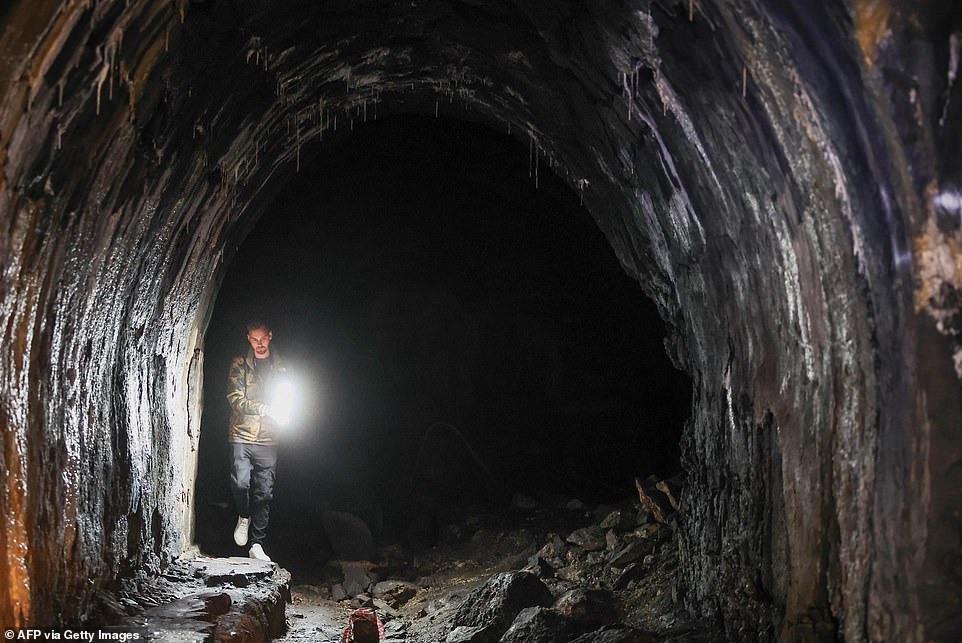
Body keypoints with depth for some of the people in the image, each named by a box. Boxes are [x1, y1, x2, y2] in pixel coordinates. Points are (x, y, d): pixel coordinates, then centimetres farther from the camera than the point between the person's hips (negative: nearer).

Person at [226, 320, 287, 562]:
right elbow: (236, 399, -6)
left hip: (268, 439, 2)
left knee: (264, 492, 2)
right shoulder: (239, 365, 3)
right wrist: (263, 408, -21)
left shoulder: (280, 367, 10)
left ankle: (257, 544, 9)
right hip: (242, 435, -2)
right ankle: (244, 517, 17)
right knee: (241, 482, -15)